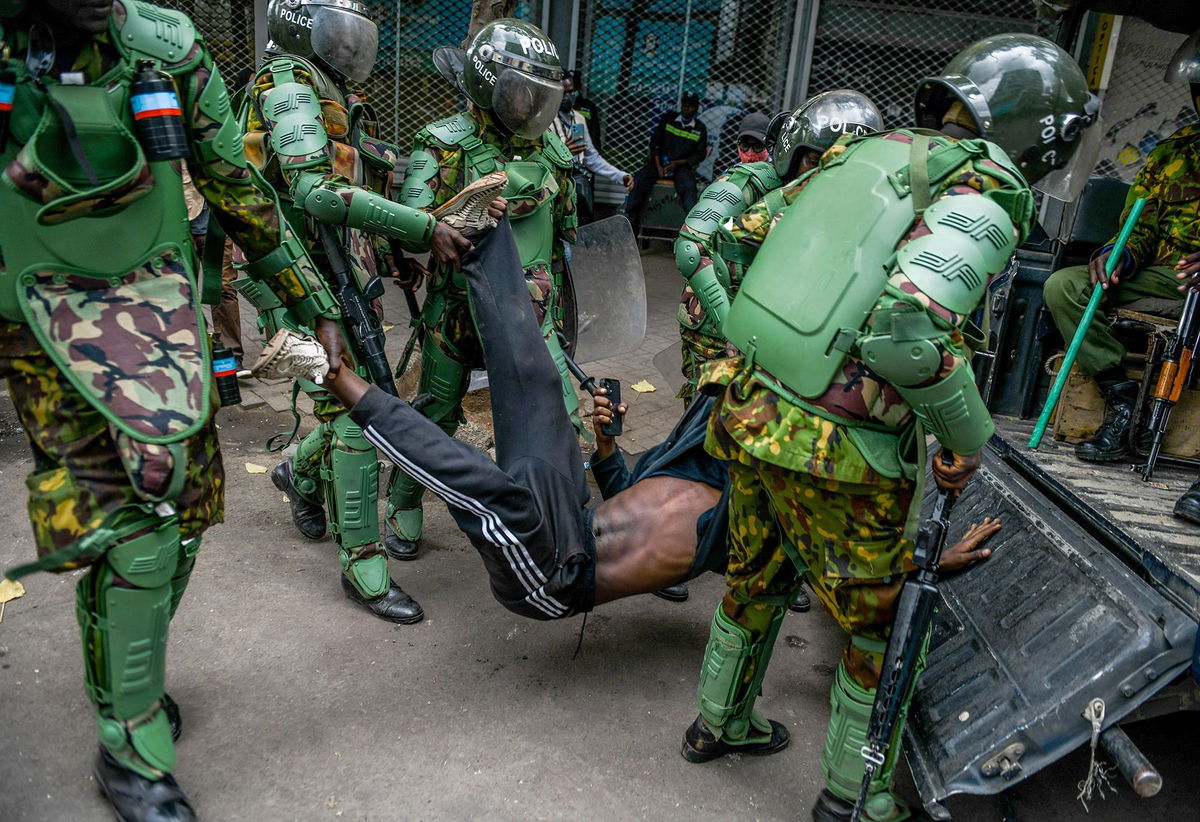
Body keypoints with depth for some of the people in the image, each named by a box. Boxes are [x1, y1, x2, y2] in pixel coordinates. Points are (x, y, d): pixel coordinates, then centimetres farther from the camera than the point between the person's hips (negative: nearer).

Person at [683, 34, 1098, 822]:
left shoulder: (864, 152, 12)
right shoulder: (981, 196, -11)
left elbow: (736, 238, 15)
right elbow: (907, 329, -26)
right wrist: (969, 436, -10)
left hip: (750, 408, 7)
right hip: (837, 453, -7)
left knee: (757, 576, 28)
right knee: (879, 622, 16)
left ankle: (720, 722, 49)